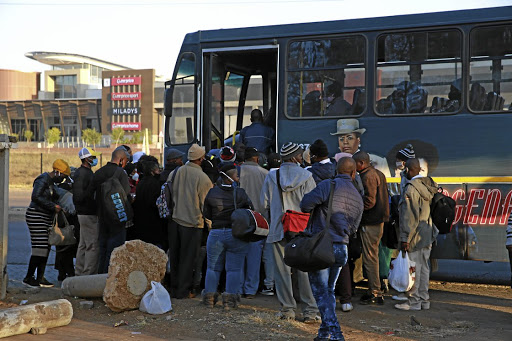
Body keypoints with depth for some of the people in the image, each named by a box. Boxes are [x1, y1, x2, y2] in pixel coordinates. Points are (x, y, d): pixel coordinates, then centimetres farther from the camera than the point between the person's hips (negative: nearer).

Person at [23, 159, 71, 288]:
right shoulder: (43, 180, -13)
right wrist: (53, 206, -20)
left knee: (46, 248, 6)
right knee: (39, 248, -11)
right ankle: (28, 277, -3)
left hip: (46, 218, 10)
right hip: (36, 217, -10)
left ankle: (40, 278, 10)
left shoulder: (51, 182, 17)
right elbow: (36, 197, -23)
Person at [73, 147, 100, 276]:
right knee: (93, 246, -8)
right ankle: (89, 275, -6)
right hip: (88, 215, -11)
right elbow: (79, 197, -23)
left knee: (83, 246, 16)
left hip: (84, 214, 11)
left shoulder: (86, 172, 17)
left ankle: (79, 274, 23)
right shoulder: (82, 174, -15)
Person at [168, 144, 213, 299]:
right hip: (192, 222, -5)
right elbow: (207, 203, -5)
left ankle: (174, 289, 22)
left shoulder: (174, 173, 3)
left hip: (173, 220, 5)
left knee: (174, 256, 14)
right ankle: (183, 290, 8)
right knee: (188, 258, 4)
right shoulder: (202, 177, -12)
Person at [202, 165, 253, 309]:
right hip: (237, 235, -2)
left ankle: (209, 297, 17)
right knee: (234, 269, 4)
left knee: (213, 268, 14)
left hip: (216, 234, 2)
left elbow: (206, 214, 5)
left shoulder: (212, 193, -3)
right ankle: (230, 299, 3)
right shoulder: (240, 193, -10)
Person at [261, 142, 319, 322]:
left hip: (278, 230, 1)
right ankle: (310, 310, 5)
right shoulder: (306, 177, -5)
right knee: (305, 270, 3)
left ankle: (287, 309, 12)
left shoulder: (271, 177, 1)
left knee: (282, 270, 8)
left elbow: (265, 205, 5)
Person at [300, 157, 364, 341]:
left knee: (320, 291, -1)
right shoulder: (358, 197, 10)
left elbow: (306, 203, -18)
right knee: (329, 291, 19)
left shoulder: (328, 185, -10)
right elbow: (353, 228, 16)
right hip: (342, 248, 6)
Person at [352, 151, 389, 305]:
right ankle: (375, 291, 22)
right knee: (373, 256, 16)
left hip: (370, 223, -10)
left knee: (370, 258, -4)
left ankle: (375, 293, 0)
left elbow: (369, 201, -21)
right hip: (379, 220, 10)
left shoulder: (368, 176, -14)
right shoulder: (378, 174, 16)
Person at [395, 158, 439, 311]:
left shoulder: (411, 188, -17)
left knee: (414, 268, -2)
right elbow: (430, 210, 13)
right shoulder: (428, 186, 10)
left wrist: (405, 238, -16)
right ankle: (424, 299, 20)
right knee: (424, 267, 14)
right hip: (427, 235, 9)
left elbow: (409, 216, -19)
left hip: (415, 235, -9)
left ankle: (414, 301, 4)